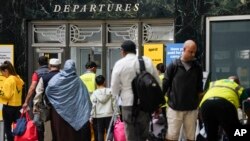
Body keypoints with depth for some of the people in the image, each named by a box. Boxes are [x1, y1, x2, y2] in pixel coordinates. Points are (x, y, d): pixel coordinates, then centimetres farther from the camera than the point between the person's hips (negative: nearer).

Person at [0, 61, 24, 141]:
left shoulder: (8, 80, -15)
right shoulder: (18, 78, 9)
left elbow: (7, 95, -18)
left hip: (9, 107, -8)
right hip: (18, 105, 8)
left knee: (7, 128, 0)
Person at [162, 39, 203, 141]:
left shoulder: (197, 67, 5)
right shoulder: (173, 66, -4)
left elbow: (199, 88, 13)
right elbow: (165, 85, -1)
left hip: (192, 109, 3)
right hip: (175, 108, -3)